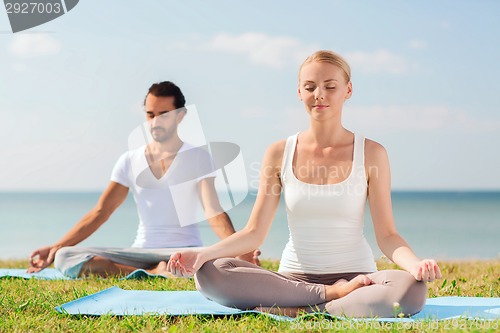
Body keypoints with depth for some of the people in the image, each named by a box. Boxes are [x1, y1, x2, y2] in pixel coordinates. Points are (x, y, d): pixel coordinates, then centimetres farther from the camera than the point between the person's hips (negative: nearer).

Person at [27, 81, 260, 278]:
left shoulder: (198, 159, 1)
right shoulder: (130, 161, 11)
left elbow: (214, 214, -12)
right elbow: (99, 212, 8)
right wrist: (56, 247, -3)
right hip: (141, 252, 4)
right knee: (65, 258, -21)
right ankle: (155, 274, -21)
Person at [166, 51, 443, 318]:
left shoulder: (371, 154, 0)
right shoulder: (279, 154, 4)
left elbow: (387, 235, -4)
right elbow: (254, 232, 1)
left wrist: (414, 263, -26)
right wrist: (204, 253, -17)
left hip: (355, 276, -1)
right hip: (293, 276, 2)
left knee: (411, 289, -35)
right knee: (209, 274, -25)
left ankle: (294, 311, -24)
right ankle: (334, 295, -19)